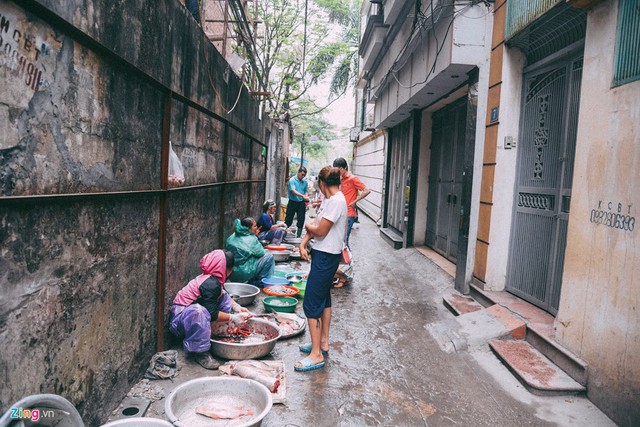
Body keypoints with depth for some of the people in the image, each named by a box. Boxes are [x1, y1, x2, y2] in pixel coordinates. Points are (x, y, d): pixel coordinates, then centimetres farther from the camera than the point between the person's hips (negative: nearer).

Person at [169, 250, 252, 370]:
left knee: (224, 298, 4)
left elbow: (223, 294, 18)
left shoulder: (212, 278, 2)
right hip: (180, 319, -10)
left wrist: (237, 307, 3)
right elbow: (212, 314, -26)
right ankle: (199, 351, -29)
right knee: (198, 311, -42)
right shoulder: (211, 284, -27)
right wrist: (233, 318, -17)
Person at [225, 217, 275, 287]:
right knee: (269, 257, 1)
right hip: (243, 275, -8)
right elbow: (261, 253, -2)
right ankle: (259, 281, 9)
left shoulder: (231, 237, 7)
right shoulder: (252, 239, -13)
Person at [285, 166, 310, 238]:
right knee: (289, 218, 4)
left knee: (301, 219, 5)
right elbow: (293, 191, -22)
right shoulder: (292, 180, -11)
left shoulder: (305, 182, 4)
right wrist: (303, 196, -34)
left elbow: (306, 191, 6)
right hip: (292, 202, -3)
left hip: (301, 203, 4)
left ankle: (299, 234, 15)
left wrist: (306, 197, -17)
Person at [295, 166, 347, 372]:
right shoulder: (329, 199, 11)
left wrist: (308, 226, -1)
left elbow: (320, 230, -21)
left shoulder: (336, 201, -20)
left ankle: (316, 355, -1)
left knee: (311, 303, -7)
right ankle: (323, 342, 34)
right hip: (325, 255, 11)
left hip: (326, 257, -11)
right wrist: (303, 243, -3)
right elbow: (316, 224, 9)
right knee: (324, 298, 19)